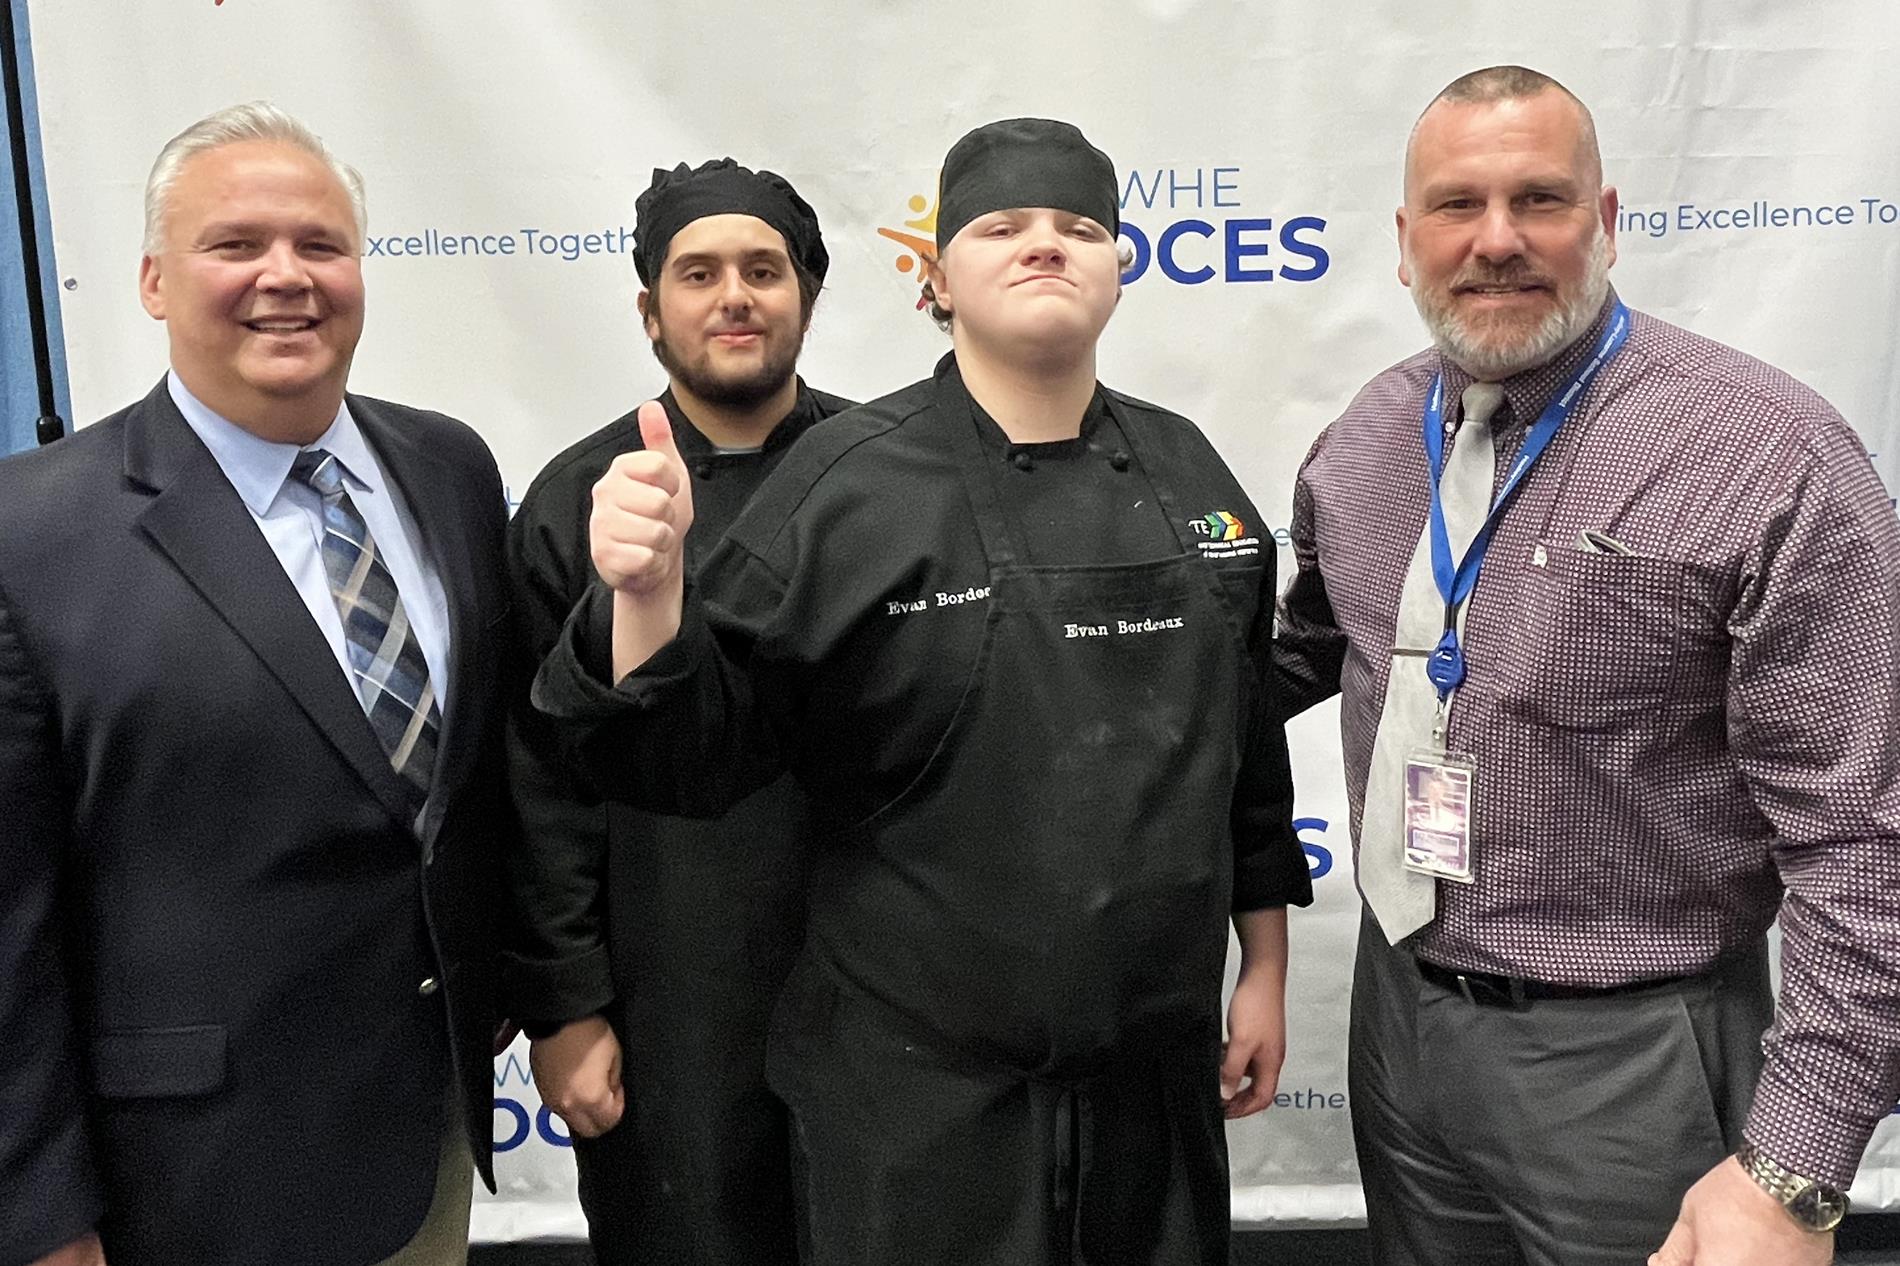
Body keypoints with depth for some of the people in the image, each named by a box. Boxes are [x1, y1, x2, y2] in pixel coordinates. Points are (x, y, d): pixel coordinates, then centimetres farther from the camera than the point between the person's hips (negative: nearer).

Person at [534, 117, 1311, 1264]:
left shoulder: (1186, 472, 3)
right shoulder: (851, 483, -11)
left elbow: (1249, 746, 10)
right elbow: (697, 751, -11)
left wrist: (1265, 968, 12)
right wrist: (649, 592, -29)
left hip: (1161, 1062, 5)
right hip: (920, 1086, -4)